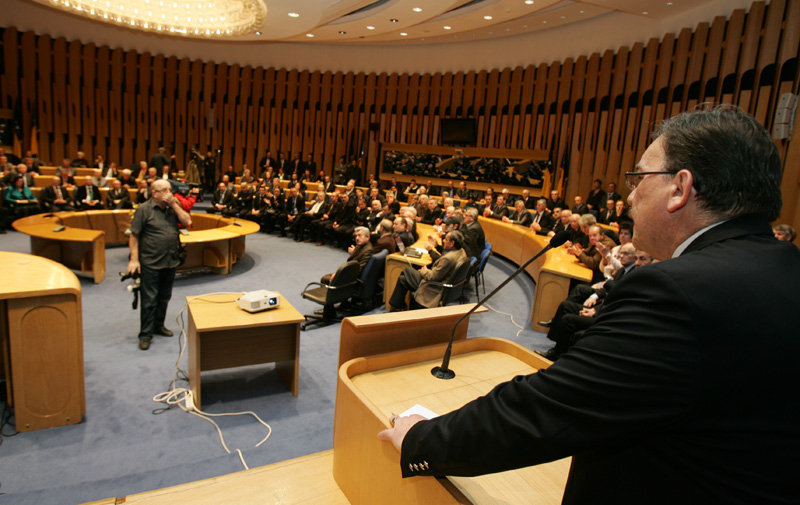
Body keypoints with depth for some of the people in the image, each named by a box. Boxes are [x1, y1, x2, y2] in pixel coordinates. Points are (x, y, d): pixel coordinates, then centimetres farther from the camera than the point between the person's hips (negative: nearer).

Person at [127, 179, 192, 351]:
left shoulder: (173, 207, 9)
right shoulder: (144, 209, -6)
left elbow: (187, 222, -2)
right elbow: (134, 235, -8)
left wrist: (174, 204, -8)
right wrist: (134, 259, -14)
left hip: (171, 262, 5)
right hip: (150, 263, -5)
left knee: (164, 297, 16)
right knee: (149, 299, -2)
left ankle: (158, 325, 31)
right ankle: (145, 335, 7)